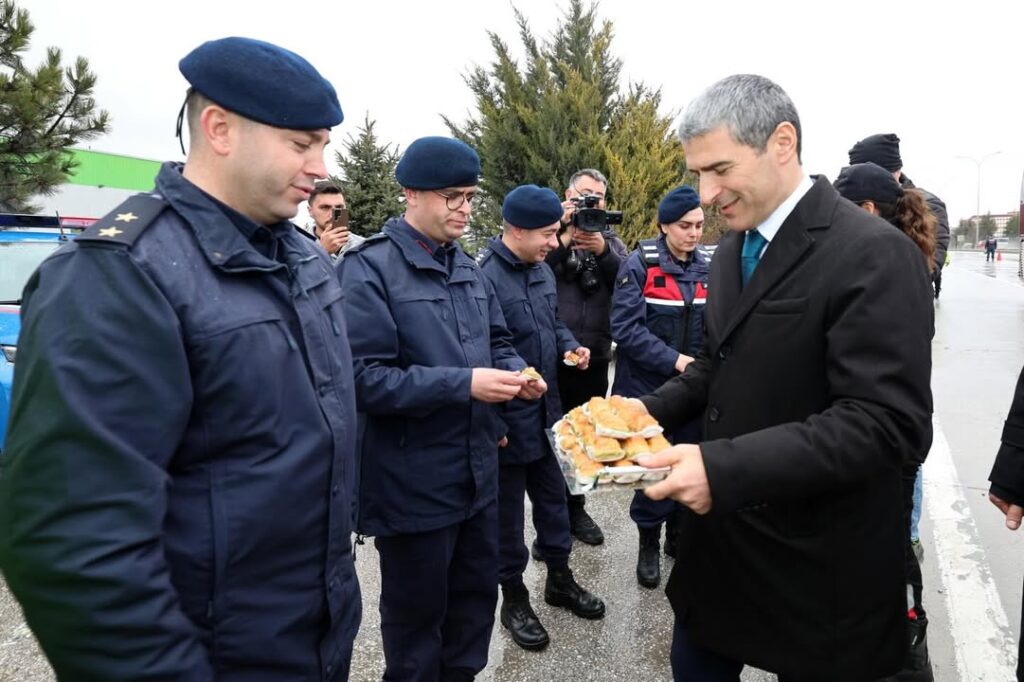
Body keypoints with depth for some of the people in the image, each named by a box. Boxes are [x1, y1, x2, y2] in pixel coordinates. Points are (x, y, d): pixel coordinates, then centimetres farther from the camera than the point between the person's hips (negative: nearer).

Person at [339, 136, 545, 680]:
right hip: (412, 482, -7)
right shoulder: (369, 268, -15)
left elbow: (497, 343, 17)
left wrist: (516, 373, -6)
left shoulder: (469, 270, 9)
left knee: (476, 593, 22)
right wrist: (464, 385, -25)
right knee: (416, 611, 14)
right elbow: (364, 378, -22)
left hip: (477, 470, 7)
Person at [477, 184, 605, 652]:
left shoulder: (541, 270, 6)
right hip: (507, 417, -8)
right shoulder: (483, 276, -22)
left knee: (553, 496, 20)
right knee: (507, 508, 10)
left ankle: (559, 578, 40)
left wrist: (571, 347, -1)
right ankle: (513, 596, 29)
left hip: (545, 410, 8)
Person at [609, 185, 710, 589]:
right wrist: (674, 360, -21)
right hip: (649, 386, -4)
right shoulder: (640, 265, -10)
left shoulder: (706, 269, 5)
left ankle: (679, 535, 33)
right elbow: (625, 329, -16)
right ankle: (649, 544, 25)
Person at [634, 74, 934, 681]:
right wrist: (652, 410, -3)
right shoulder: (735, 247, 6)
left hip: (819, 565, -7)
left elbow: (884, 421, -26)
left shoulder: (873, 255, -20)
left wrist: (726, 468, -33)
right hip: (722, 533, 7)